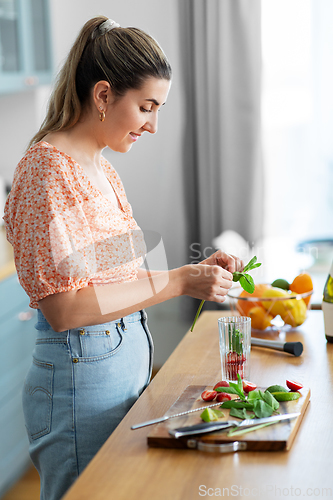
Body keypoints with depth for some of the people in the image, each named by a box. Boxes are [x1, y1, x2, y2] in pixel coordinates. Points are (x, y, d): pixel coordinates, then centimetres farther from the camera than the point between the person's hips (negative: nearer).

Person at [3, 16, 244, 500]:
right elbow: (64, 307, -22)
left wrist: (195, 272, 4)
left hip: (129, 359, 9)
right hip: (82, 374, -9)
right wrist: (176, 282, -20)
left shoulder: (102, 169, 11)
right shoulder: (48, 168, -17)